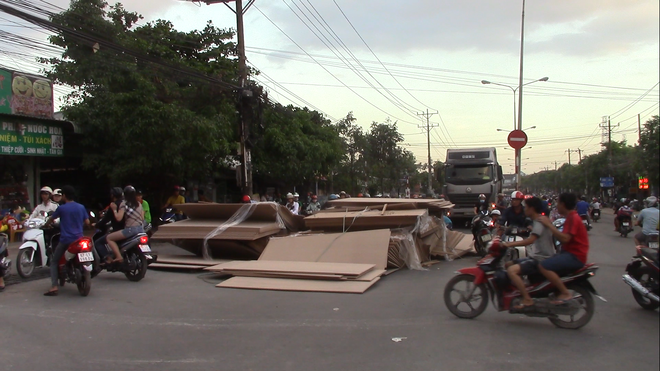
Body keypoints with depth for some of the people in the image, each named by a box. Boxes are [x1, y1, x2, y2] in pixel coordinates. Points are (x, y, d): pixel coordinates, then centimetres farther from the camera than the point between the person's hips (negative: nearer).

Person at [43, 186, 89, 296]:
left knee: (54, 262, 7)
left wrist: (46, 225, 33)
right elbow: (87, 222, 7)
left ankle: (54, 287, -6)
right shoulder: (81, 207, 4)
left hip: (65, 240, -3)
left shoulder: (62, 208, -5)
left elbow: (51, 219, 11)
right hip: (79, 239, 4)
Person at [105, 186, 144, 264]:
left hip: (130, 229, -7)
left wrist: (114, 209, 0)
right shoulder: (139, 204, 12)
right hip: (141, 229, 7)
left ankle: (119, 257, -15)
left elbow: (118, 218, -13)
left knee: (109, 238, 0)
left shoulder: (124, 204, -6)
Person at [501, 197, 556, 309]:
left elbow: (530, 240, -31)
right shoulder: (539, 221, 15)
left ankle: (527, 300, -22)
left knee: (511, 270, -25)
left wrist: (510, 244, -31)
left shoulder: (540, 222, -17)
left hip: (541, 260, -11)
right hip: (536, 257, 11)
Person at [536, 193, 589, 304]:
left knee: (543, 266, -26)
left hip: (575, 256, -11)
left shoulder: (573, 218, -14)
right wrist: (549, 225, 4)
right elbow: (562, 238, 13)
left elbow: (565, 238, -27)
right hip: (570, 253, 11)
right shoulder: (571, 217, 18)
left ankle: (565, 293, -17)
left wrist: (549, 224, -23)